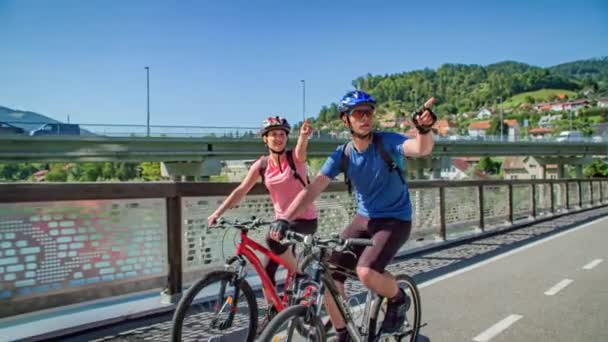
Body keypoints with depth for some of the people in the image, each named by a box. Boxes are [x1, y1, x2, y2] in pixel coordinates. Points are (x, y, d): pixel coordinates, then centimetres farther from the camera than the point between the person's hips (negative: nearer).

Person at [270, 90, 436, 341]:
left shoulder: (388, 142, -16)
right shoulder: (342, 155, -6)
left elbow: (422, 149, -35)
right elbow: (312, 189, -14)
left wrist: (424, 129, -59)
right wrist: (284, 219, -27)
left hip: (395, 220, -4)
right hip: (363, 219, 5)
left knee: (366, 272, -28)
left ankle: (399, 300, 6)